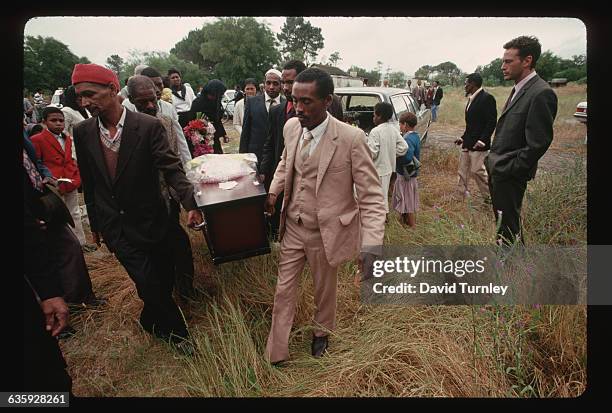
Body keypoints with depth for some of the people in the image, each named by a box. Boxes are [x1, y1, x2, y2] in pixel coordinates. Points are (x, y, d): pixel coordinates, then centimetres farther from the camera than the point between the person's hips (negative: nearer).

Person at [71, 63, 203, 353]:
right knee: (148, 283, -3)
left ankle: (151, 322, 45)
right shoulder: (82, 133, -2)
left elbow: (171, 168, -17)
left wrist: (191, 203, -33)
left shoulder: (149, 126, -13)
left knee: (164, 280, 13)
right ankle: (176, 330, 23)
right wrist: (95, 223, 14)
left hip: (150, 221, -1)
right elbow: (88, 183, 7)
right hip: (114, 227, 1)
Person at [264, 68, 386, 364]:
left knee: (325, 290, 21)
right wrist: (273, 192, 2)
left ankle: (321, 333, 52)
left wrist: (371, 245, -31)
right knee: (284, 290, 14)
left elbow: (371, 196, -20)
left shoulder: (351, 138, -23)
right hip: (293, 227, 4)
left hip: (327, 232, -4)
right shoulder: (291, 127, -5)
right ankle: (276, 354, 34)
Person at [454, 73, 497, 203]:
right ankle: (460, 196, 23)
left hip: (478, 144, -9)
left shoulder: (487, 98, -13)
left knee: (477, 171, -5)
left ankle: (490, 198, 11)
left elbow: (492, 122, -17)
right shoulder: (471, 99, 15)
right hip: (467, 143, 9)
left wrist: (482, 140, -22)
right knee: (463, 171, 13)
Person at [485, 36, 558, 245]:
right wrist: (492, 159, 13)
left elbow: (538, 143, -20)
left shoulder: (541, 93, -18)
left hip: (509, 174, -9)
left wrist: (510, 169, -16)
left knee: (509, 227, 1)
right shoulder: (518, 90, 12)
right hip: (497, 169, 9)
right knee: (502, 221, 20)